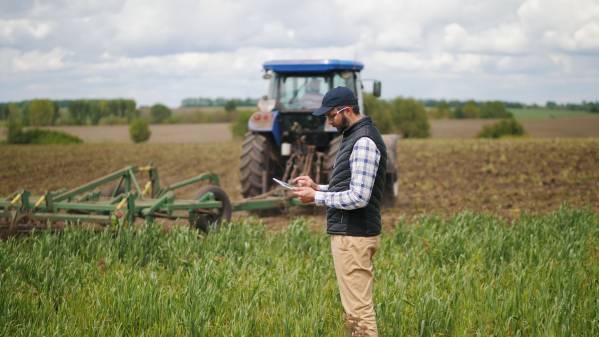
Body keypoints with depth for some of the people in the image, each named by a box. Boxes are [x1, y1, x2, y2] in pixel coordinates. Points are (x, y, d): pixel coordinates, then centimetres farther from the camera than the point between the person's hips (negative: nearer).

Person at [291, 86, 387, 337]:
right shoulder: (354, 137, 16)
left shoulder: (364, 141, -16)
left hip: (353, 237, -10)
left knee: (358, 308, -9)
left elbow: (358, 197, -22)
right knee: (357, 305, 11)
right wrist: (317, 187, 10)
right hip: (349, 233, 10)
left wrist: (317, 198, -13)